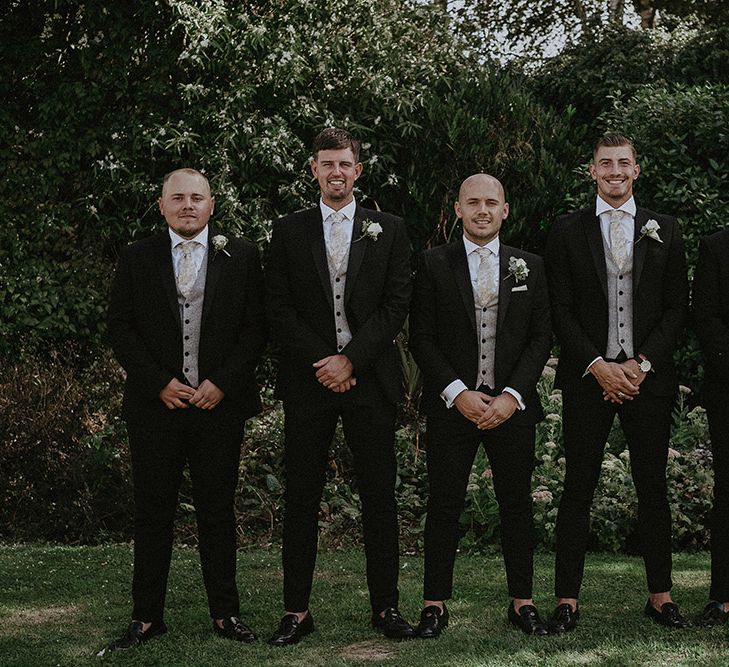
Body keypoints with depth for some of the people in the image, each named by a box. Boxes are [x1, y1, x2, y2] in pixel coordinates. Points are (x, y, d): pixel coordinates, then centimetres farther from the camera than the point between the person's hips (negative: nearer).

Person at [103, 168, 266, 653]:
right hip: (155, 404, 1)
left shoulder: (241, 257, 5)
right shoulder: (137, 258, 7)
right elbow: (120, 328, 4)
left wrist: (222, 383, -8)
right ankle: (147, 617, 13)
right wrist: (159, 383, -7)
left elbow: (257, 326, 2)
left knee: (218, 509, 6)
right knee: (153, 511, 5)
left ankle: (225, 613, 15)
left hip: (220, 404, 0)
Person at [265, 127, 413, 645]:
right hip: (308, 381, 0)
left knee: (380, 496, 3)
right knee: (302, 498, 2)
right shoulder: (289, 231, 8)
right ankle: (297, 610, 8)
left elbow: (396, 306, 0)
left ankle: (386, 605, 12)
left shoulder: (389, 231, 8)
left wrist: (350, 359, -10)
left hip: (370, 379, 0)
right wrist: (321, 363, -8)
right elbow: (279, 310, 3)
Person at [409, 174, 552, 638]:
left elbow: (541, 338, 5)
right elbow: (421, 338, -1)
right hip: (452, 405, -1)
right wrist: (457, 393, -11)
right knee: (444, 507, 2)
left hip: (512, 405, 2)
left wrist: (512, 396, -8)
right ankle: (436, 604, 12)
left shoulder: (530, 267, 7)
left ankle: (522, 602, 17)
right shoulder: (435, 265, 2)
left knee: (518, 505, 7)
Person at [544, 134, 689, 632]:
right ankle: (567, 599, 5)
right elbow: (561, 311, 1)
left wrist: (642, 363, -7)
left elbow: (677, 307, 5)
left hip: (649, 376, 1)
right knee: (578, 487, 0)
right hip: (588, 378, -1)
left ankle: (660, 595, 16)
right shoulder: (567, 232, 5)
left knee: (653, 487, 6)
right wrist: (597, 365, -10)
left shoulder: (664, 231, 9)